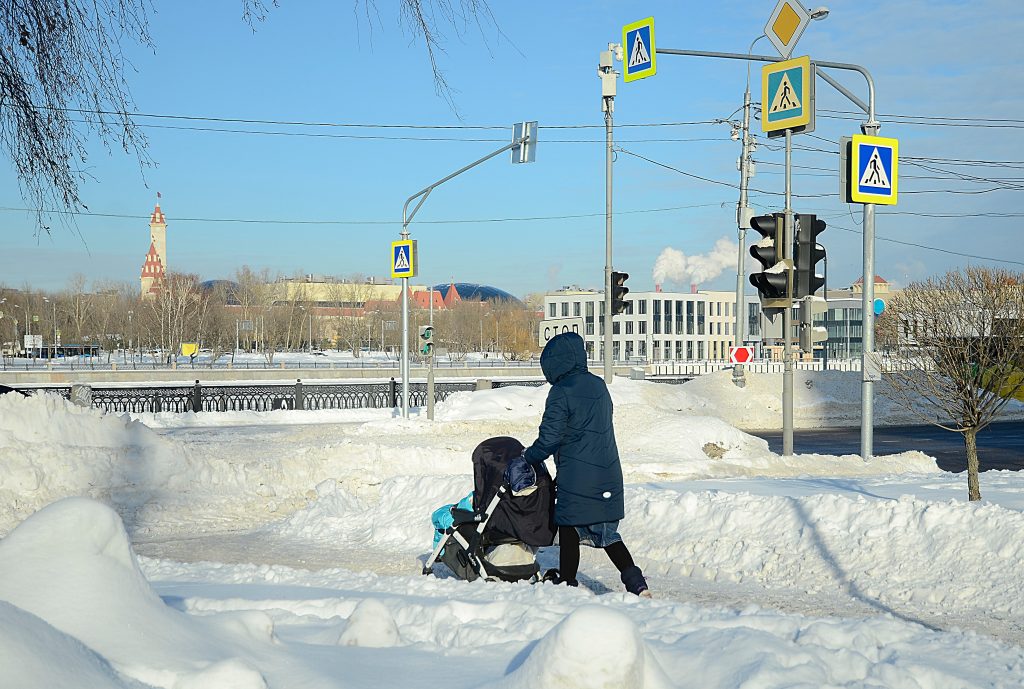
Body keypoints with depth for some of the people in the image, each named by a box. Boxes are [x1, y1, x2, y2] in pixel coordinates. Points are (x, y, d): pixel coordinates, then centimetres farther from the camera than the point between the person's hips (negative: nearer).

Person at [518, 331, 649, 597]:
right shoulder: (598, 385, 10)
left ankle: (567, 581, 19)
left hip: (576, 477, -7)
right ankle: (635, 580, -1)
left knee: (569, 528, 9)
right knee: (607, 532, 11)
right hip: (608, 475, 7)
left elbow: (549, 439, -15)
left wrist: (528, 458, 4)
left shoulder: (562, 392, -14)